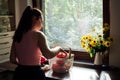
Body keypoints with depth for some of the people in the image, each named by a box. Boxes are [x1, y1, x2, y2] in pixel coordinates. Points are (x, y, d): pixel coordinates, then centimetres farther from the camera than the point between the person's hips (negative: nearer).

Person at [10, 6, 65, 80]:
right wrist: (58, 48, -8)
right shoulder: (38, 34, -13)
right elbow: (48, 55, -26)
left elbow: (12, 59, 6)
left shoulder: (17, 35, 5)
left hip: (19, 73, 6)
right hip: (34, 74, -5)